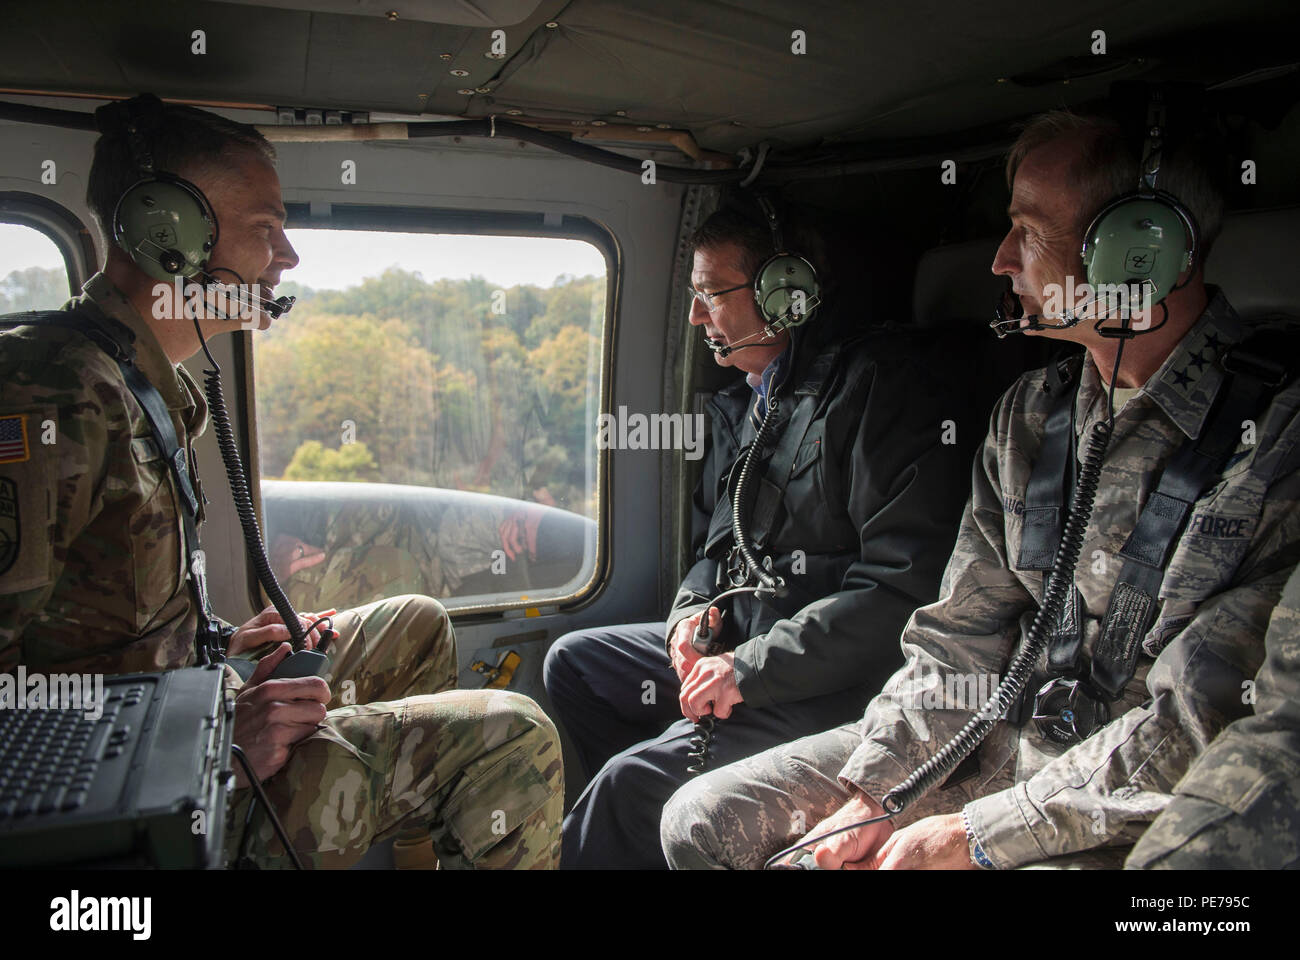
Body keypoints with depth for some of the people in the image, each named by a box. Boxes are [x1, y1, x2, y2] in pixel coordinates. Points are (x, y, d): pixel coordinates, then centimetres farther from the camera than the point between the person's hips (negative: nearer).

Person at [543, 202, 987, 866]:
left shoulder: (880, 387, -14)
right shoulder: (743, 403, 15)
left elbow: (905, 583, -22)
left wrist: (752, 668, -21)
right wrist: (695, 609, 1)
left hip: (834, 683, -9)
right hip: (738, 640, 10)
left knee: (633, 780, -23)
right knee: (572, 661, 9)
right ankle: (656, 818, 6)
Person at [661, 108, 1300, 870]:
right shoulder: (1031, 412, 5)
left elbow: (1195, 730, -20)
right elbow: (960, 636, 6)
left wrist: (974, 834, -17)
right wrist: (872, 794, -5)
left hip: (1149, 818, -6)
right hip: (1001, 739, 6)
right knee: (705, 820, -2)